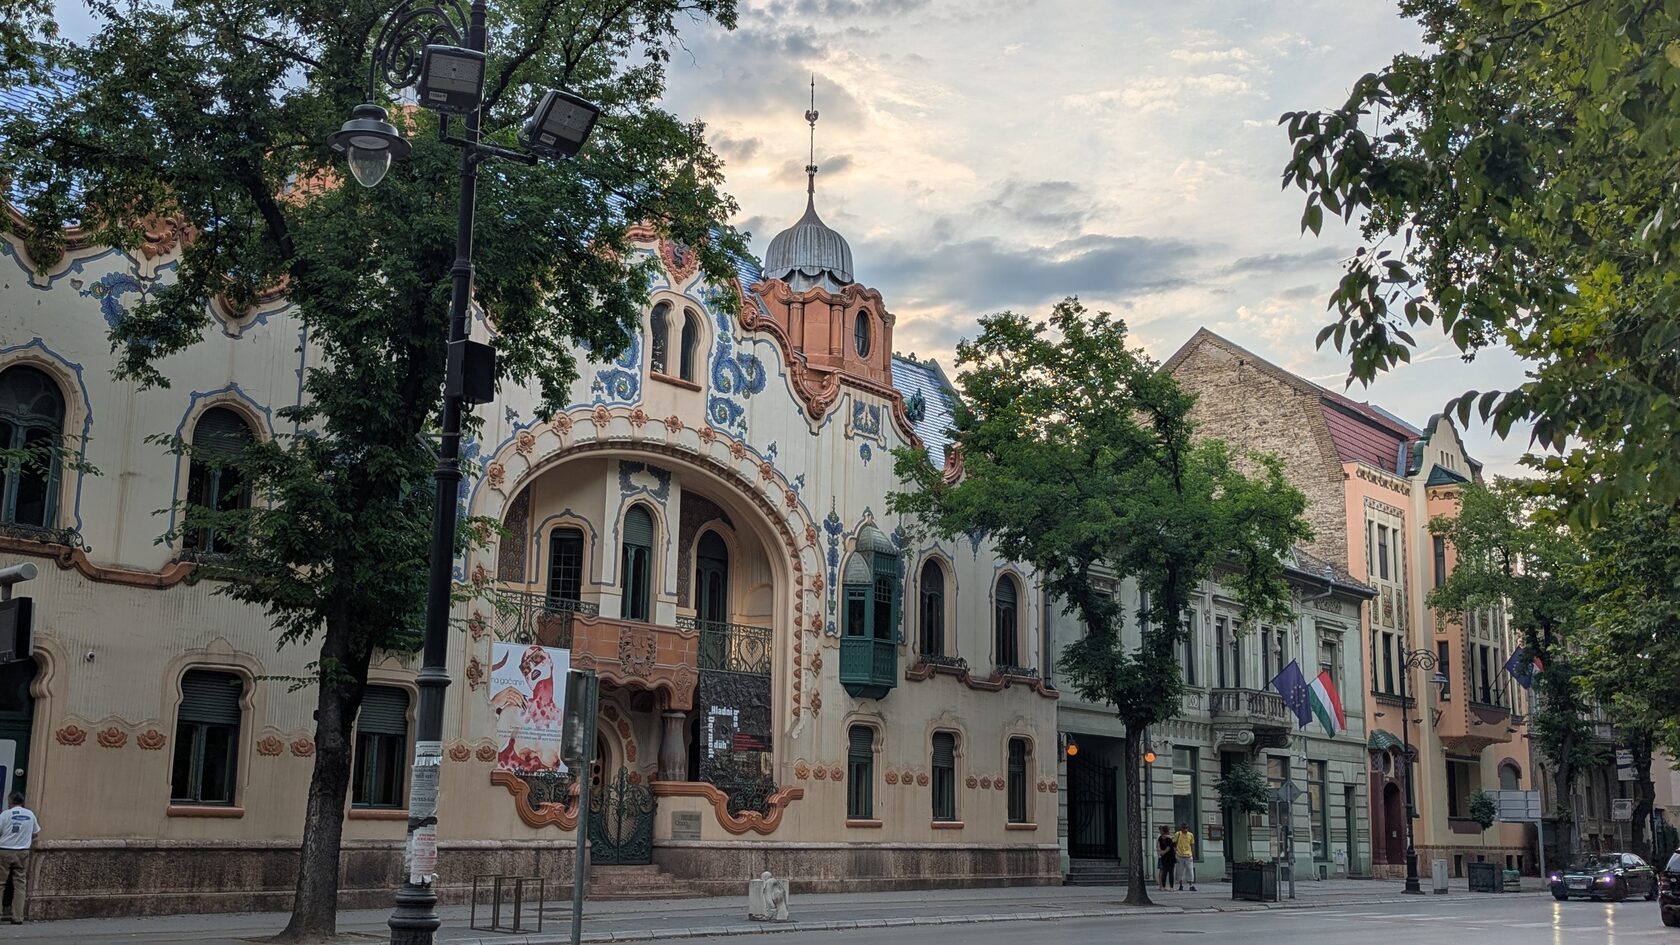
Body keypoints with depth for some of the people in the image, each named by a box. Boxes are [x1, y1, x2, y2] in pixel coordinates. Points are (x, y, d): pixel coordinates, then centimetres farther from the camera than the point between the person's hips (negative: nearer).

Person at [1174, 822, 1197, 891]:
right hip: (1180, 856, -2)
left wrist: (1193, 855, 10)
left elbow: (1192, 845, 13)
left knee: (1190, 871, -4)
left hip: (1188, 855, 2)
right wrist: (1175, 853, -6)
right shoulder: (1178, 834, -3)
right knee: (1180, 871, 5)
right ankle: (1180, 885, 15)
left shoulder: (1191, 835, 6)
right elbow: (1174, 844, 1)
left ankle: (1191, 886, -3)